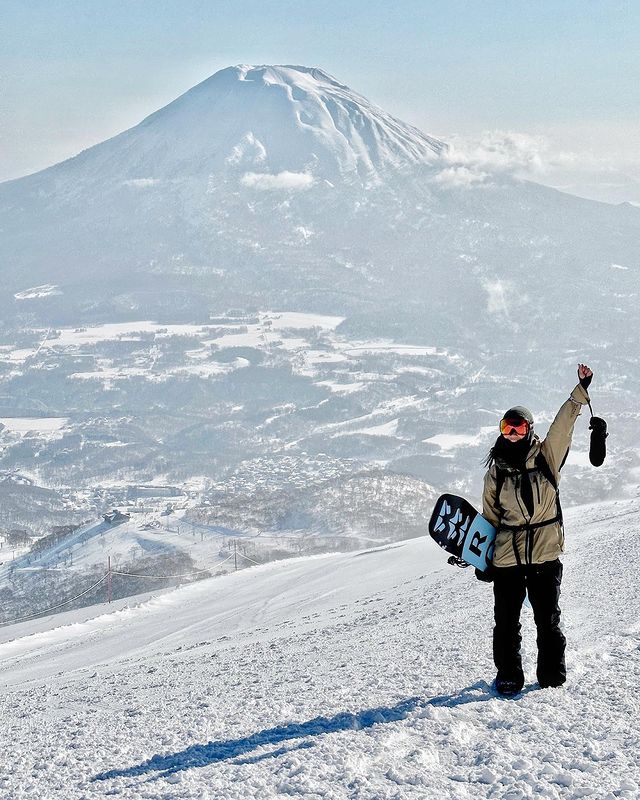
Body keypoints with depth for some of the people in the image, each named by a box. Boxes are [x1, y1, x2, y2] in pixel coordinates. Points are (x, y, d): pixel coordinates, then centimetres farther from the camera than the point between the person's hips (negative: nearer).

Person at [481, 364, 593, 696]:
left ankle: (553, 672, 21)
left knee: (548, 619, 8)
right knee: (506, 622, 5)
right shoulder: (496, 472, 4)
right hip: (507, 557, 1)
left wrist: (582, 390, -19)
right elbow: (490, 518, 11)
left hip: (546, 555, -1)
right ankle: (508, 677, 17)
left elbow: (563, 423, -9)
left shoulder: (546, 457, 1)